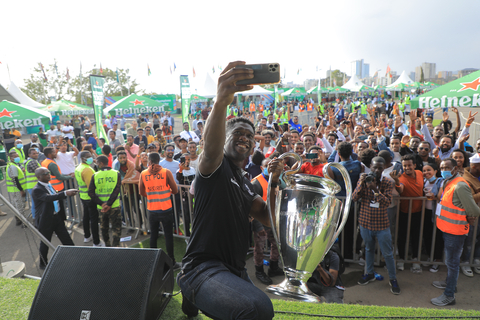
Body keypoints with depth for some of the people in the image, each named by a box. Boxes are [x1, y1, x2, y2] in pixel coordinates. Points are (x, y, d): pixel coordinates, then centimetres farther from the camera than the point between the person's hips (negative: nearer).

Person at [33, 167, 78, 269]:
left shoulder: (49, 185, 7)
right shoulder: (37, 190, -19)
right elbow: (49, 198, -37)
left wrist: (68, 194, 4)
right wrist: (65, 193, -47)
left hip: (57, 217, 7)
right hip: (46, 220, -7)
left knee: (66, 239, 10)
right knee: (45, 243, 12)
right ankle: (43, 264, 32)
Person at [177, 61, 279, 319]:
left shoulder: (245, 183, 18)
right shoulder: (216, 166, -5)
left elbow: (267, 219, 10)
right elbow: (211, 148, -31)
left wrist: (274, 182, -5)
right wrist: (221, 101, -47)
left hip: (235, 270, 9)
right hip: (204, 267, -9)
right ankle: (195, 294, -5)